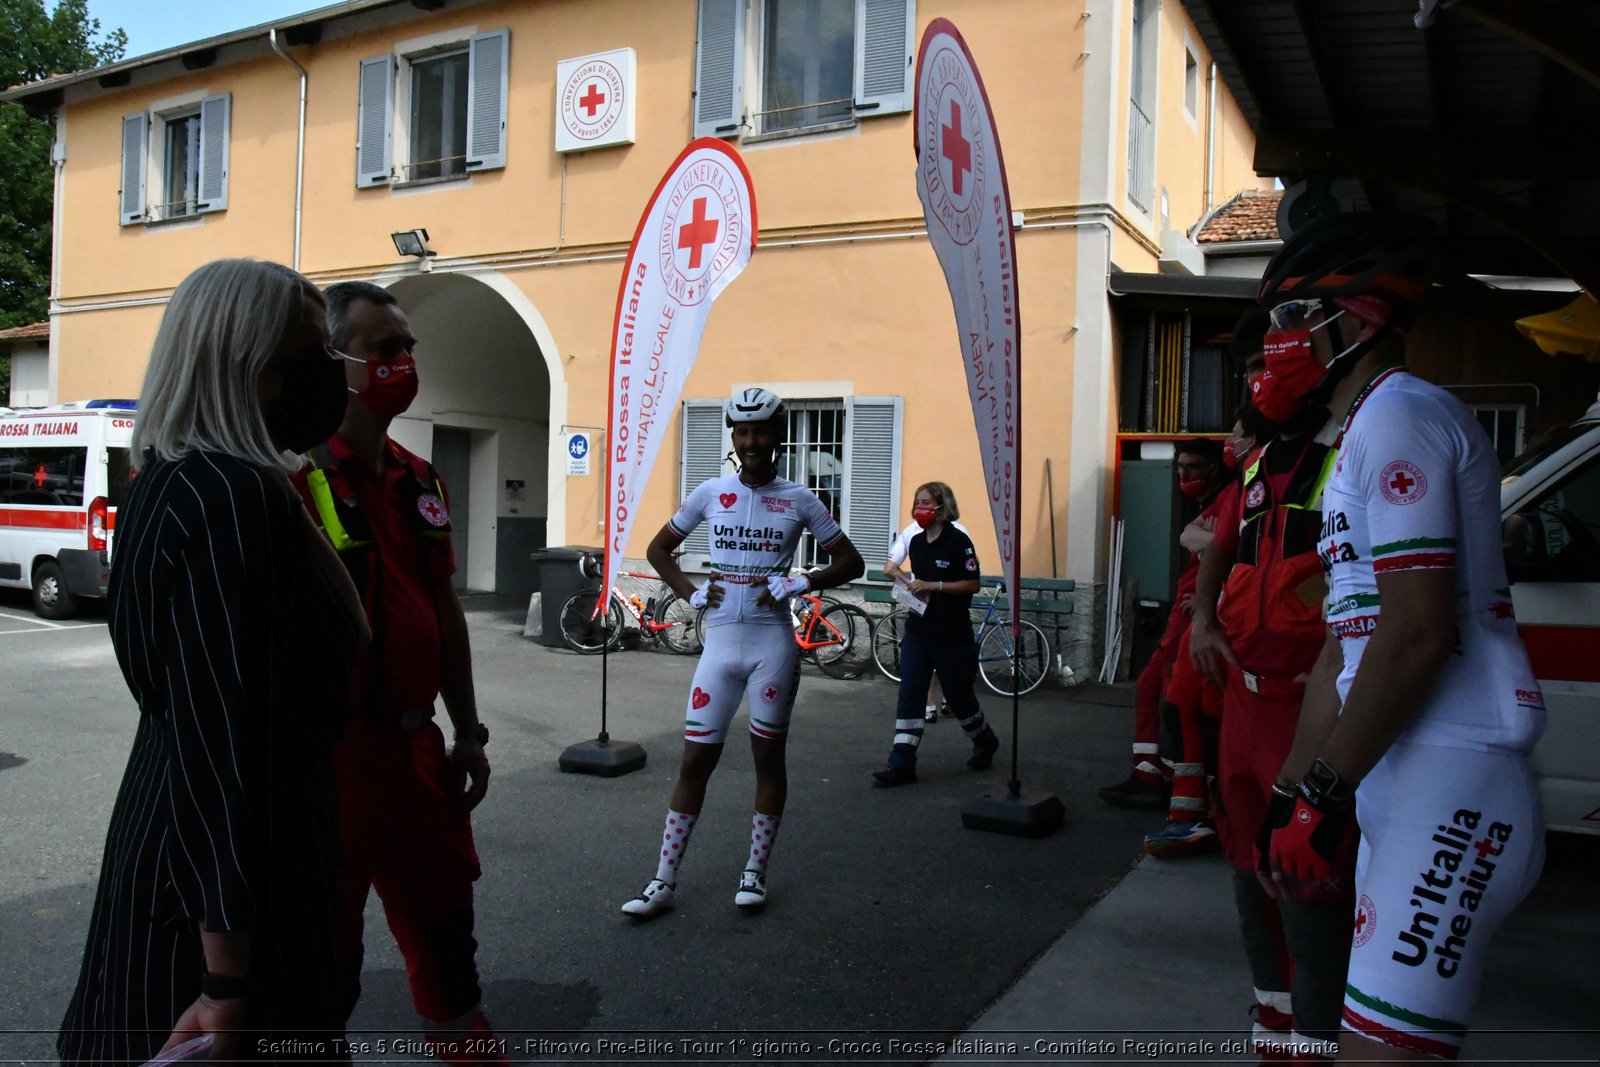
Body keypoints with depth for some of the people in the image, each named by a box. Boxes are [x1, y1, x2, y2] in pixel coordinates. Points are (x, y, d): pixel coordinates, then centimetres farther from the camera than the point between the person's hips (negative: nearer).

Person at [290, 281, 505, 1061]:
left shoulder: (420, 483, 10)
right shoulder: (294, 474, -15)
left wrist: (467, 732, 16)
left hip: (415, 743, 8)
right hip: (332, 750, -8)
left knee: (443, 917, 22)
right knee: (327, 945, 8)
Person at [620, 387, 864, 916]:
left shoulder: (798, 499, 1)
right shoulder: (710, 493, 5)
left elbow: (850, 562, 4)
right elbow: (658, 548, 15)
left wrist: (800, 583, -11)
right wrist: (691, 593, 1)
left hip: (773, 644, -1)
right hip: (719, 642, 1)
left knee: (768, 756, 9)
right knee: (695, 760, 3)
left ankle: (755, 872, 24)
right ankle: (664, 881, 11)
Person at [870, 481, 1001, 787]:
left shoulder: (958, 541, -12)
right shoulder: (916, 543, 9)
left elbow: (973, 583, -14)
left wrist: (934, 586, -20)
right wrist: (911, 588, 1)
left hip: (952, 634, -5)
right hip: (918, 630, 6)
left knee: (959, 695, 10)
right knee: (909, 695, -3)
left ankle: (985, 742, 37)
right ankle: (901, 764, -3)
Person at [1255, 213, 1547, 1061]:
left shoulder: (1398, 414, -11)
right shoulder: (1363, 435, 21)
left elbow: (1418, 632, -21)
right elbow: (1345, 644, 22)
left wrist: (1324, 794, -17)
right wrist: (1293, 791, 21)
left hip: (1448, 786, -10)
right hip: (1397, 784, 10)